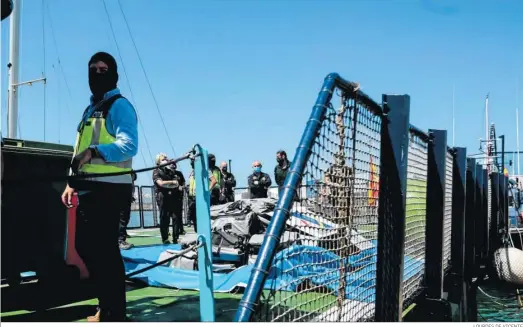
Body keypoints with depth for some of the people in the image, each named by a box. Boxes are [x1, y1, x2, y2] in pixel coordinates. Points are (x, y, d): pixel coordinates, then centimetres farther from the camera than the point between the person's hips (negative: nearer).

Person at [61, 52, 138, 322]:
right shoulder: (90, 109, 24)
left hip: (108, 189, -9)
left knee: (105, 250, -7)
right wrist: (72, 182, 21)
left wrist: (93, 152, -27)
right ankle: (105, 306, 24)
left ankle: (114, 314, 3)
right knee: (86, 248, 12)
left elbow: (129, 146, -18)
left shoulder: (119, 105, -4)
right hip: (88, 189, 9)